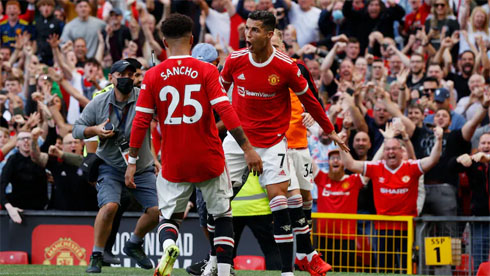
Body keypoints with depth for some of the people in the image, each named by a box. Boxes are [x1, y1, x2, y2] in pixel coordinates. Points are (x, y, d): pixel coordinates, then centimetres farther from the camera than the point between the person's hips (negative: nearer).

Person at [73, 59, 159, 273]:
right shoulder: (98, 103, -5)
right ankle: (96, 257, -10)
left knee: (156, 210, -6)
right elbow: (77, 130, 1)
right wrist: (95, 130, -19)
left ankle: (133, 245, 23)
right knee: (110, 205, -24)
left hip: (142, 167, 2)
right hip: (110, 166, -2)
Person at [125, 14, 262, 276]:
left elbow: (140, 122, -1)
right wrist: (248, 149, -12)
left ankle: (168, 245, -19)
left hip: (173, 164, 1)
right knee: (222, 215, 15)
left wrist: (132, 162, 7)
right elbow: (226, 112, -14)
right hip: (210, 162, -1)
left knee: (169, 217, 15)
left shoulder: (152, 77, -1)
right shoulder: (206, 71, -6)